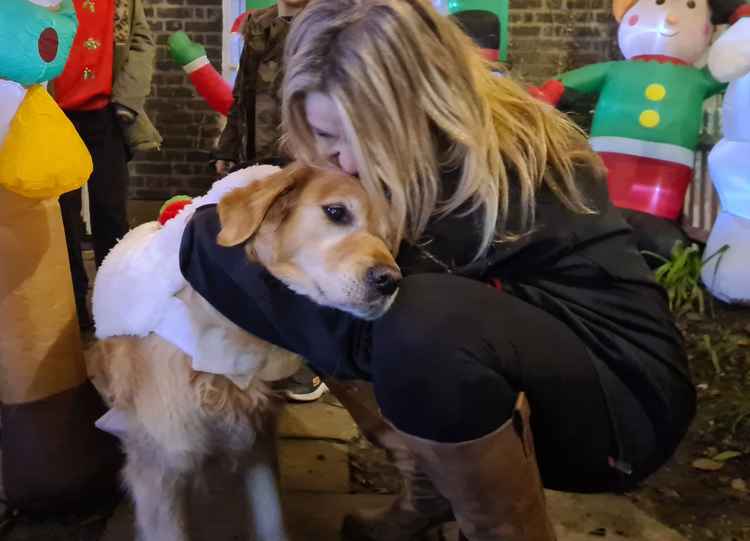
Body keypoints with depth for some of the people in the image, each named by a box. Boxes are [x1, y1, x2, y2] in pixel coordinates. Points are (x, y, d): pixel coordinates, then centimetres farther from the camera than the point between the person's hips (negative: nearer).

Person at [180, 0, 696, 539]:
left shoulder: (505, 171, -28)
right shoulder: (423, 145, -3)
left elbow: (366, 321, -30)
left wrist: (212, 240, -21)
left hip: (623, 397, -8)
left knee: (424, 326, -36)